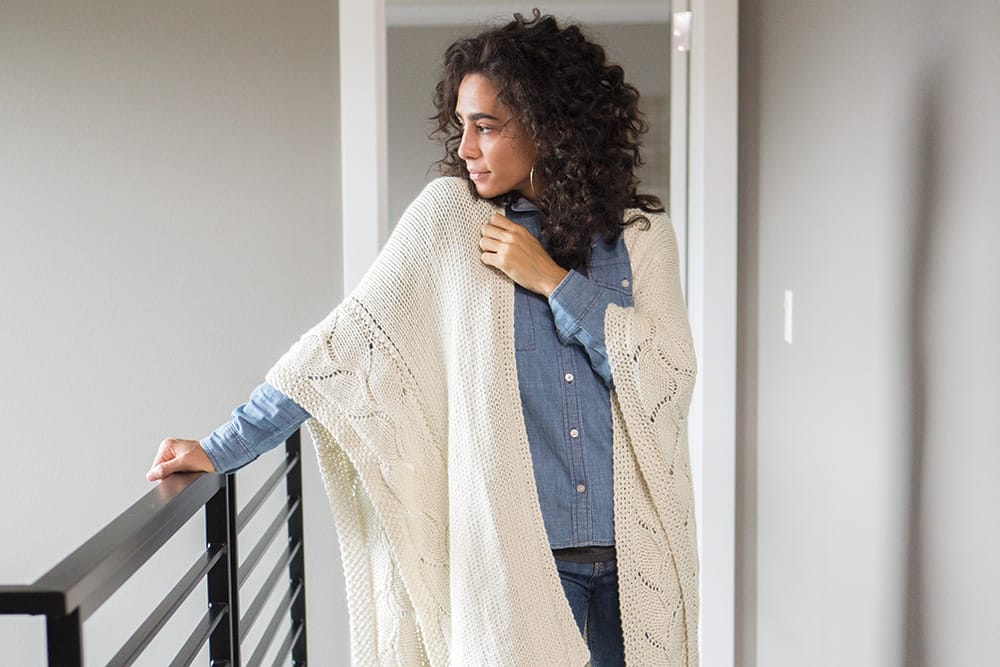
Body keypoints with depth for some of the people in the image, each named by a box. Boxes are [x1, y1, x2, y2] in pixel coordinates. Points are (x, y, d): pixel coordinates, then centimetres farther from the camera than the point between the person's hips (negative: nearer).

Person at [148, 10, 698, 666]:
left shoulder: (641, 235, 1)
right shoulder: (449, 215, -3)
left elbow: (671, 381, -8)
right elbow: (350, 337, -5)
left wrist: (553, 280, -14)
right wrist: (223, 448, -7)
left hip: (639, 549, 2)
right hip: (522, 551, -2)